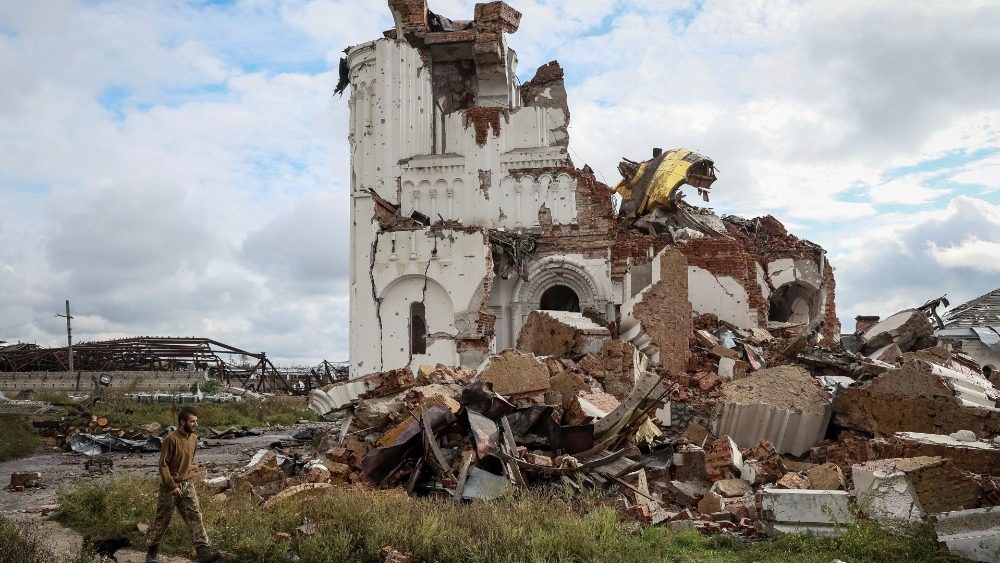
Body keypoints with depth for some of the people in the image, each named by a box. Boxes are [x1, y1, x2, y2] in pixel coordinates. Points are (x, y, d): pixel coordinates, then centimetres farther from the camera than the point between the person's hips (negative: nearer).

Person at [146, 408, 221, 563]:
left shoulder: (194, 438, 3)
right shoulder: (171, 439, -19)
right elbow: (163, 465, -18)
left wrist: (187, 479, 17)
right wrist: (172, 485, -21)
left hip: (187, 485, 6)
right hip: (170, 486, -6)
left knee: (195, 517, -4)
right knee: (162, 520, 7)